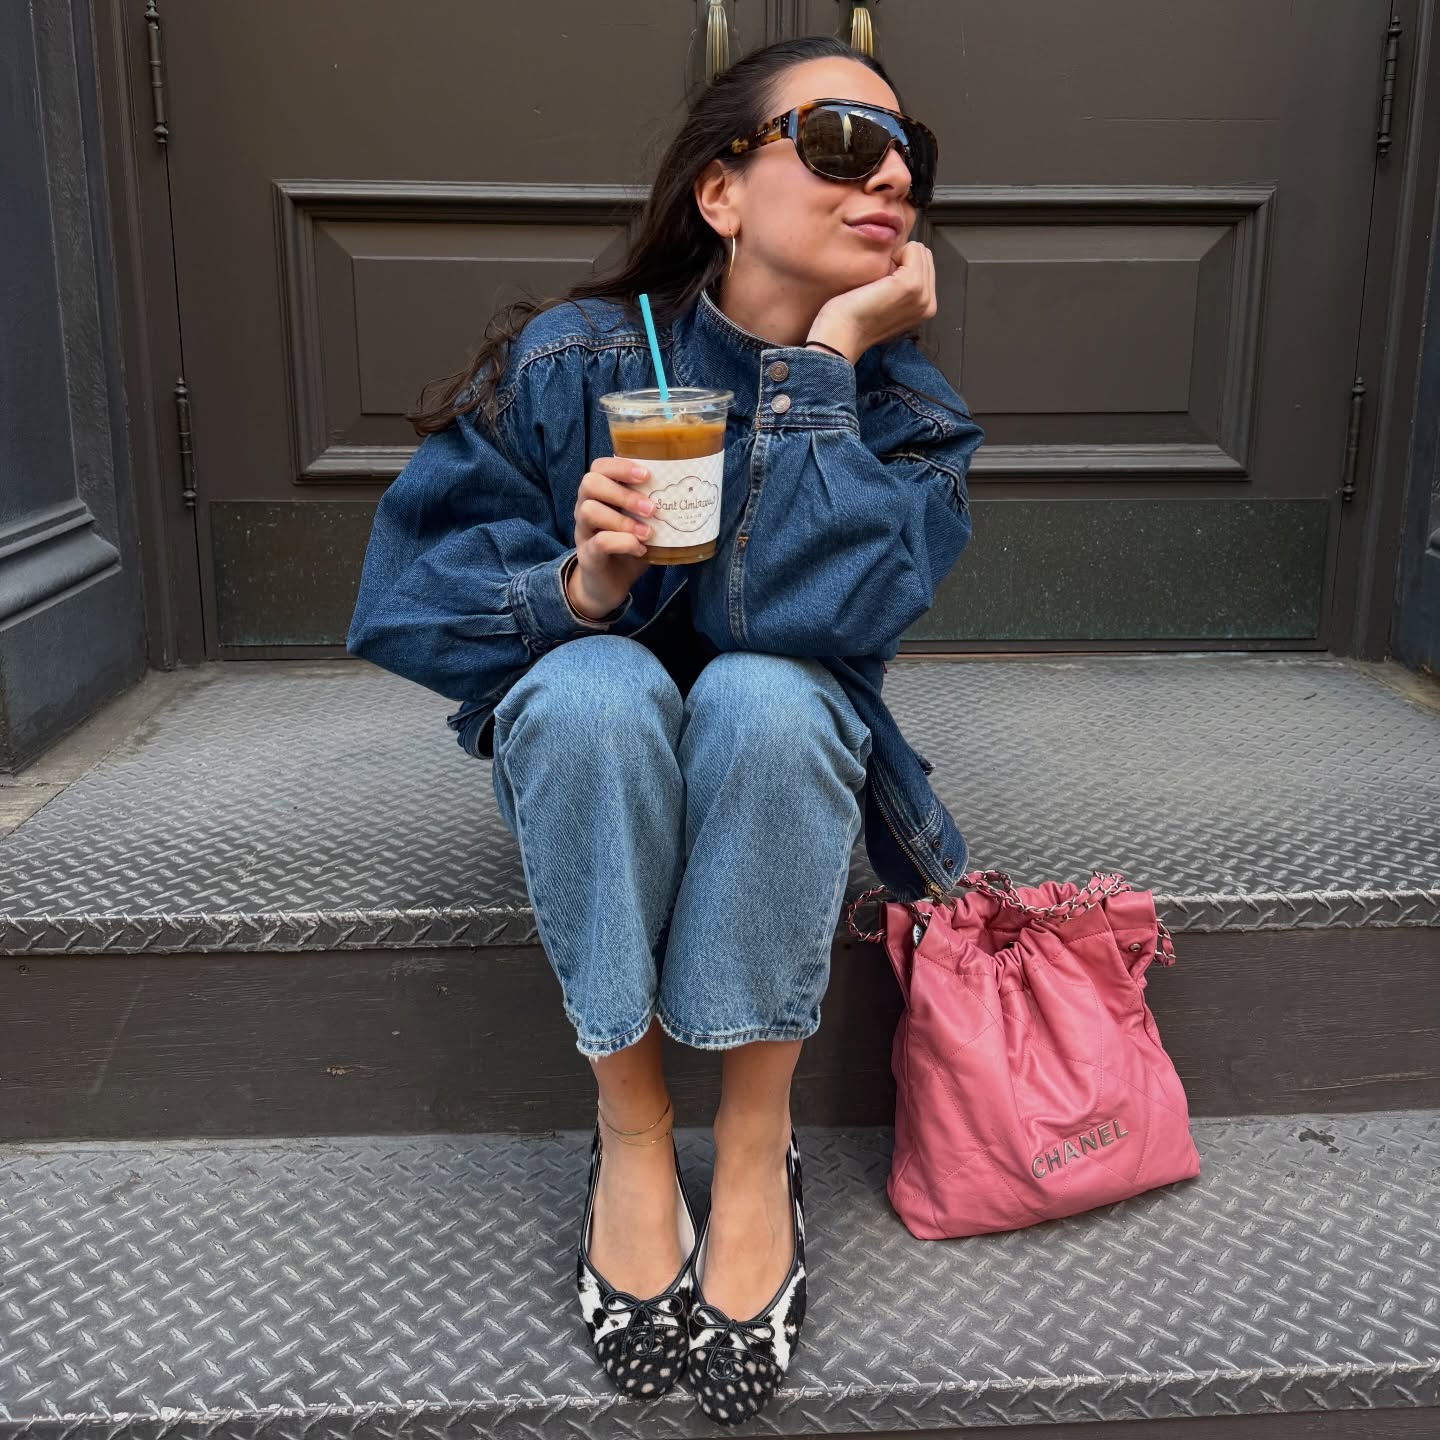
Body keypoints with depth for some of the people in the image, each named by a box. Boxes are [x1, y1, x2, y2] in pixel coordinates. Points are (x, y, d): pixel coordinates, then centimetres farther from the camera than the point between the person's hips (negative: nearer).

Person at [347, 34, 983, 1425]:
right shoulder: (571, 359, -14)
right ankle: (630, 1133, -19)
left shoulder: (903, 403, -10)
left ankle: (755, 1142, -17)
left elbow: (815, 609, -29)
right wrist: (579, 589, -32)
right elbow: (404, 603, -14)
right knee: (597, 684, -34)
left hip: (787, 761, 1)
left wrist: (826, 354, -26)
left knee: (764, 695, -33)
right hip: (589, 760, 0)